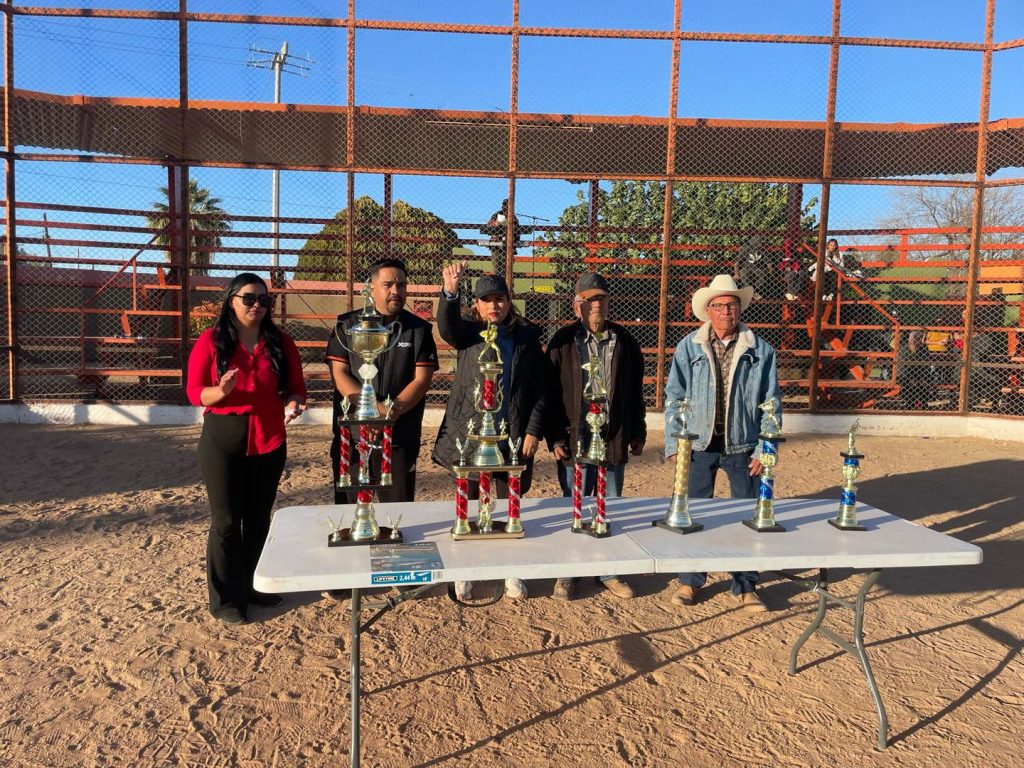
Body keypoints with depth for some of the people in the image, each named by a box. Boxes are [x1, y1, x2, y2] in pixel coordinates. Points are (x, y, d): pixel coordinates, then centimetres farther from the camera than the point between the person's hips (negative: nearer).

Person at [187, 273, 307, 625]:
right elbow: (194, 392, -4)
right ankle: (225, 599, 15)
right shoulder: (210, 340, -4)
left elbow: (295, 388, 5)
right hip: (223, 442, -3)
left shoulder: (281, 342, 3)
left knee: (259, 518, 12)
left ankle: (249, 586, 28)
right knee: (227, 521, 3)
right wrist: (221, 391, -25)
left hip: (269, 442, 3)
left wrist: (293, 404, -17)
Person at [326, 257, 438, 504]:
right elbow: (339, 375, -3)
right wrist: (376, 407, -17)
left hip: (400, 437, 0)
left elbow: (422, 380, -2)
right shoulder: (348, 326, 5)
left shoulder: (419, 330, 5)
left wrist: (391, 411, -17)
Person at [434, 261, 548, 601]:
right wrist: (450, 290, -40)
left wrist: (534, 430, -5)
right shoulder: (468, 332, 2)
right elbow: (446, 326, -22)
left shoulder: (527, 337, 4)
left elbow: (540, 389, 3)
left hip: (512, 436, 0)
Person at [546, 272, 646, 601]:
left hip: (615, 439, 3)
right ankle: (568, 574, 21)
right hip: (575, 438, -2)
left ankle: (609, 572, 26)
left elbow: (635, 393, 12)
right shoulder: (563, 341, -2)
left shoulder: (625, 342, 6)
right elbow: (551, 394, -4)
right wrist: (555, 438, -9)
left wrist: (638, 434, 11)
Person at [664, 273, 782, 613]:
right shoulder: (689, 347, 0)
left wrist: (765, 450, -2)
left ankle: (746, 586, 24)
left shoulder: (760, 350, 1)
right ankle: (690, 581, 24)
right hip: (699, 444, 0)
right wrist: (673, 444, -5)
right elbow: (674, 397, 1)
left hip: (741, 446, 1)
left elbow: (772, 403, 3)